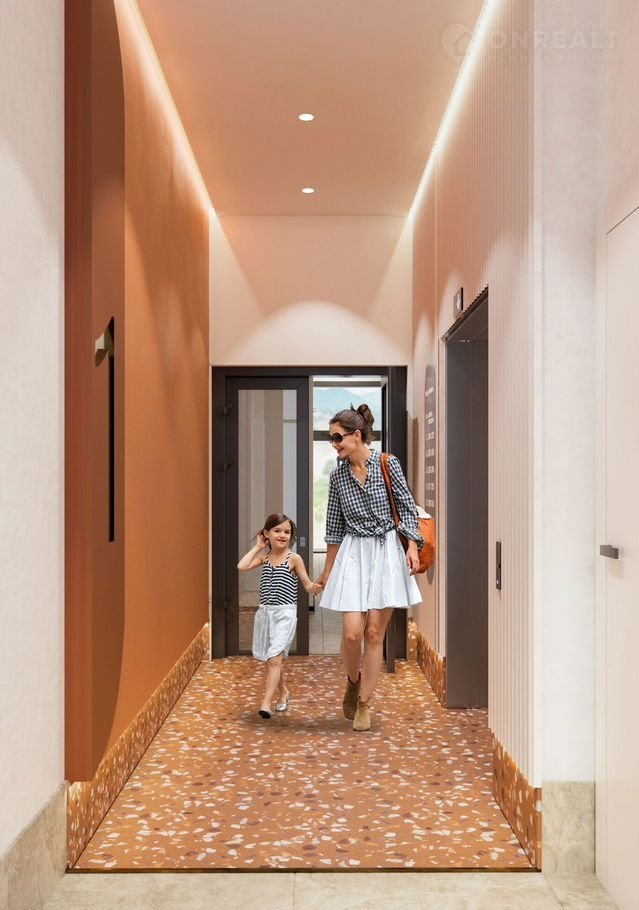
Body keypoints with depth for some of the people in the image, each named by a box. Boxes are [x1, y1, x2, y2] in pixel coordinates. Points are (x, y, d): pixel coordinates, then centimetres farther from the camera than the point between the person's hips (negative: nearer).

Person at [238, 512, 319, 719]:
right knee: (272, 659, 16)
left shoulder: (294, 558, -5)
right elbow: (242, 566, -9)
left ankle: (266, 703, -17)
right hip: (265, 612, 5)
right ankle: (283, 692, 37)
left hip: (285, 613, -5)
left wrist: (314, 587, -27)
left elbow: (307, 584, -4)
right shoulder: (264, 556, 6)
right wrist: (258, 547, -2)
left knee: (274, 658, -15)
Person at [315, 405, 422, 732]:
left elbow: (408, 508, 1)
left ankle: (364, 703, 15)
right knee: (352, 632, -9)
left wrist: (412, 547, -12)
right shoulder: (338, 475, 5)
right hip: (352, 554, 2)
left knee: (375, 632, 1)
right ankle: (353, 680, 23)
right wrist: (328, 569, 17)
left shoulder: (388, 464, -4)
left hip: (386, 552, -2)